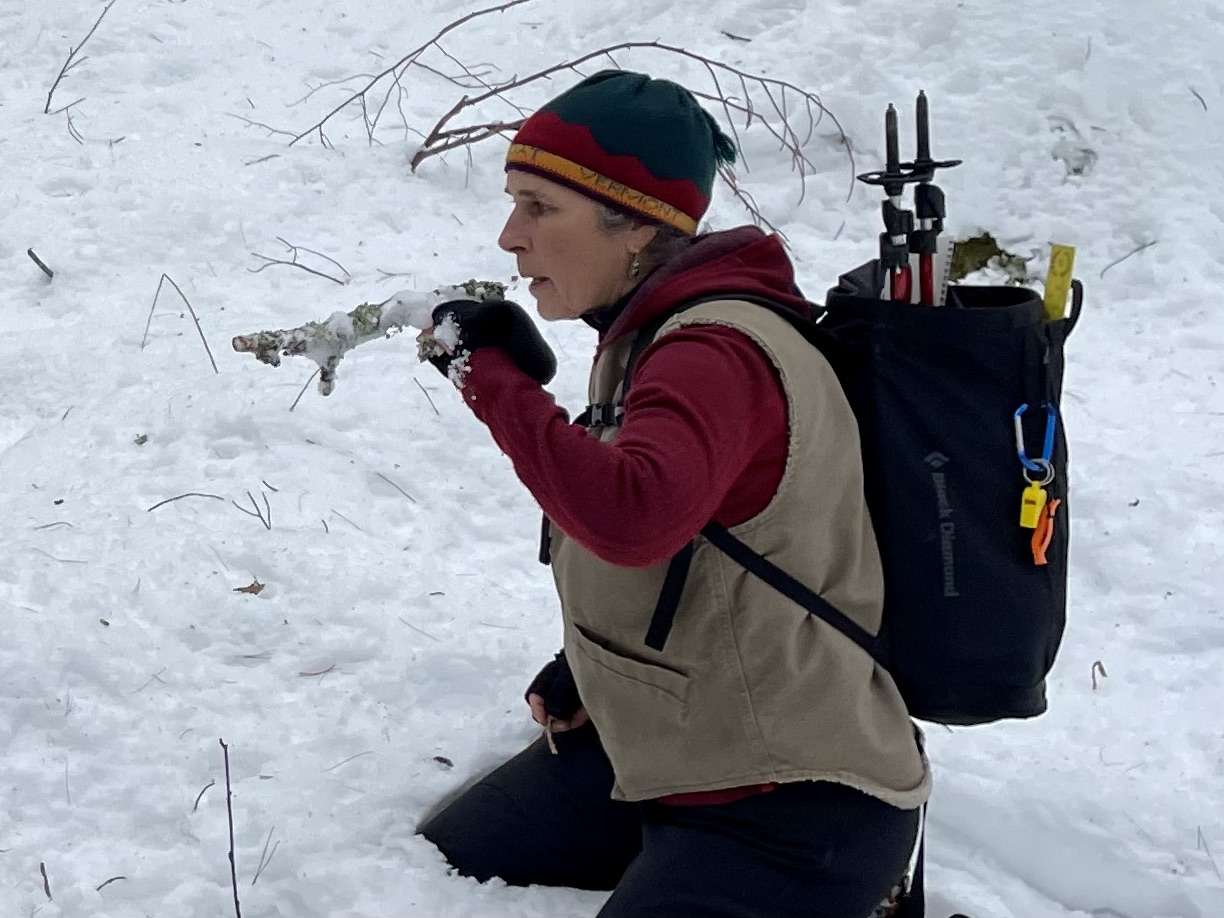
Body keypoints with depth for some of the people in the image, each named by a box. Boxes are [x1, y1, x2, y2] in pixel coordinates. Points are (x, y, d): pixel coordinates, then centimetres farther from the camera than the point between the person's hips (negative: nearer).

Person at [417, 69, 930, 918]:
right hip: (659, 750, 10)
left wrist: (494, 376, -33)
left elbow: (633, 517, -44)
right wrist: (588, 672, 9)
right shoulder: (654, 330, 6)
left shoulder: (718, 352, -25)